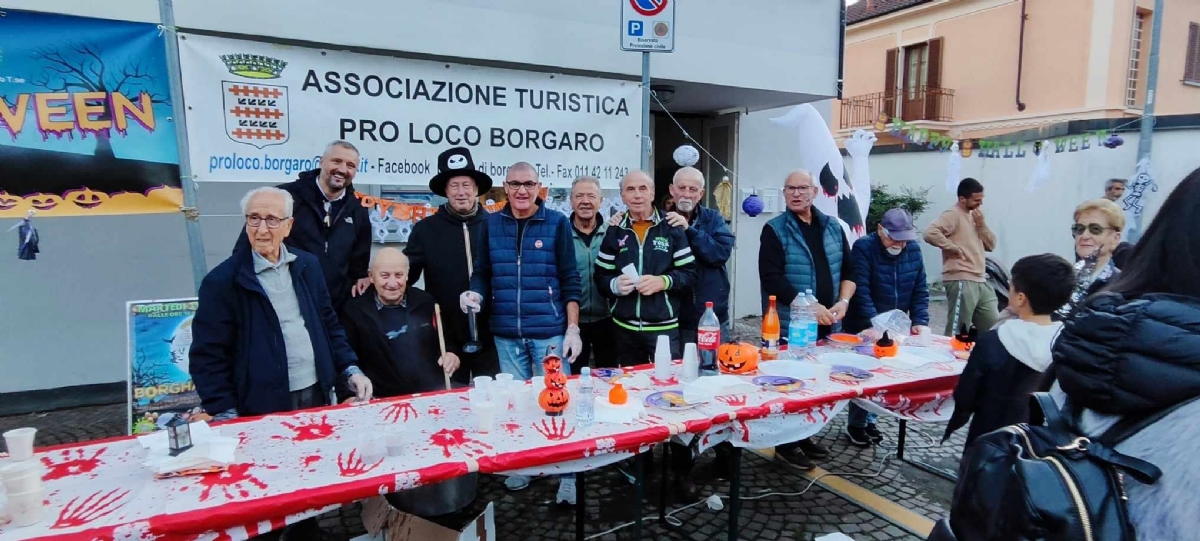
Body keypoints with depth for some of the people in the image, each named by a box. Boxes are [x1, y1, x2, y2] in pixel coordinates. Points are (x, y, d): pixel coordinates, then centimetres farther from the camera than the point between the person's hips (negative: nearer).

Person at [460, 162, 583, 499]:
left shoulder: (557, 223, -2)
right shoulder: (491, 224, 5)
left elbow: (570, 281, -2)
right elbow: (482, 273, 11)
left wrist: (573, 328, -6)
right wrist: (475, 293, -11)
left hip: (550, 332, -3)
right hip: (506, 334, 3)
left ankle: (566, 474, 16)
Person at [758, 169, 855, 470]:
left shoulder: (833, 227, 11)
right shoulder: (775, 230, -6)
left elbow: (848, 270, 13)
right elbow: (771, 277, -16)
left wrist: (843, 301, -5)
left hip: (827, 325, 6)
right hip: (790, 326, -5)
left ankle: (805, 437, 31)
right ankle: (787, 444, 17)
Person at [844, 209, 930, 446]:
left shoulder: (913, 250, 1)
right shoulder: (864, 248, -16)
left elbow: (920, 290, 3)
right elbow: (861, 291, -23)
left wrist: (920, 322, -9)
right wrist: (875, 324, -31)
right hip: (865, 329, -5)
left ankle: (870, 420, 25)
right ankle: (856, 424, 14)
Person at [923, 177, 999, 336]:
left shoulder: (974, 215, 19)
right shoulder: (953, 215, -10)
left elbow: (991, 245, 15)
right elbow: (930, 233, -27)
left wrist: (981, 224, 1)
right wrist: (954, 247, -18)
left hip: (980, 282, 9)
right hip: (961, 281, -9)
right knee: (957, 333, -4)